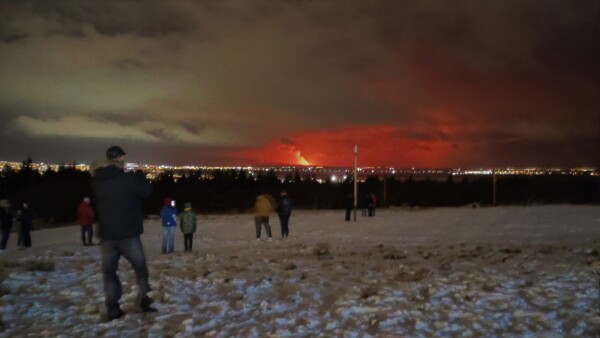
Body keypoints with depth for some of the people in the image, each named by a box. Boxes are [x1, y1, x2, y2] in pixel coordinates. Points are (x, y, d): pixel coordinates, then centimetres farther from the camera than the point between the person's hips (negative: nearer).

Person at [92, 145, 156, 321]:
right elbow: (146, 191, 0)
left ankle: (112, 309, 9)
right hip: (128, 234, -3)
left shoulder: (97, 181, -2)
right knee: (140, 268, 14)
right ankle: (144, 302, 17)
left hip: (107, 234, 3)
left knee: (109, 271, 11)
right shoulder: (128, 178, -15)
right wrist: (140, 174, 14)